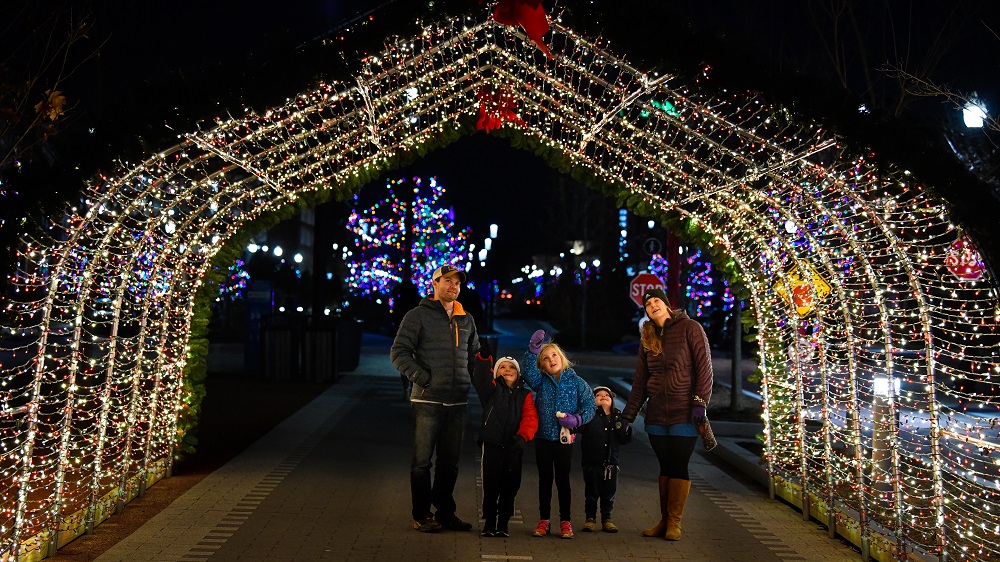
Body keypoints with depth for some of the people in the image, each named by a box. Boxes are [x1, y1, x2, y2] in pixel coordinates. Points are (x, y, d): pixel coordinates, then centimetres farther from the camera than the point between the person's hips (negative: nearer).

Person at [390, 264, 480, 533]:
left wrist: (476, 381, 10)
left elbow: (475, 355, 25)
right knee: (423, 460, 1)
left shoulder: (466, 320, 15)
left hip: (458, 401, 5)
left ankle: (445, 511, 22)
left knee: (450, 461, 11)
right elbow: (399, 352, -6)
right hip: (428, 400, -5)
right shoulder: (418, 316, -2)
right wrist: (422, 378, -15)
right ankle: (422, 515, 11)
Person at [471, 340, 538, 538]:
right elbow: (481, 378, -14)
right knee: (491, 484, -1)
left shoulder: (525, 395, 13)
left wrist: (522, 436, -20)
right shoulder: (492, 389, 8)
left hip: (513, 447, 2)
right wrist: (484, 357, -33)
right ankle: (489, 522, 10)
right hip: (492, 444, -2)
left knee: (510, 486, 5)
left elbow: (530, 418, -1)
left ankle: (504, 522, 17)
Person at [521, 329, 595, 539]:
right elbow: (529, 372, -19)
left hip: (565, 438, -1)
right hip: (543, 438, 1)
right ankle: (544, 521, 16)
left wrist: (577, 419, -20)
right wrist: (533, 350, -31)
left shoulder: (576, 382, 0)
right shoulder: (540, 381, 2)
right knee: (545, 480, 8)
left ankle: (565, 522, 13)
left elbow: (589, 406, -3)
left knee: (563, 480, 5)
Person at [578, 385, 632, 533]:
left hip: (611, 462, 3)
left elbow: (625, 439, 9)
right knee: (591, 493, 7)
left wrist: (623, 428, -7)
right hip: (592, 461, -3)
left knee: (609, 493, 10)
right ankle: (590, 518, 20)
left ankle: (607, 519, 23)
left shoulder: (618, 417, 10)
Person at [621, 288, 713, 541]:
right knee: (665, 467, 10)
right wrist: (627, 415, 10)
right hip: (656, 414, 5)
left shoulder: (689, 328, -2)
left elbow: (704, 366, -8)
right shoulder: (648, 339, 13)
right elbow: (639, 382, 14)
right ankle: (664, 520, 17)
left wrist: (700, 402, -15)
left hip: (684, 412, -5)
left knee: (679, 466, -2)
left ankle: (674, 522, 7)